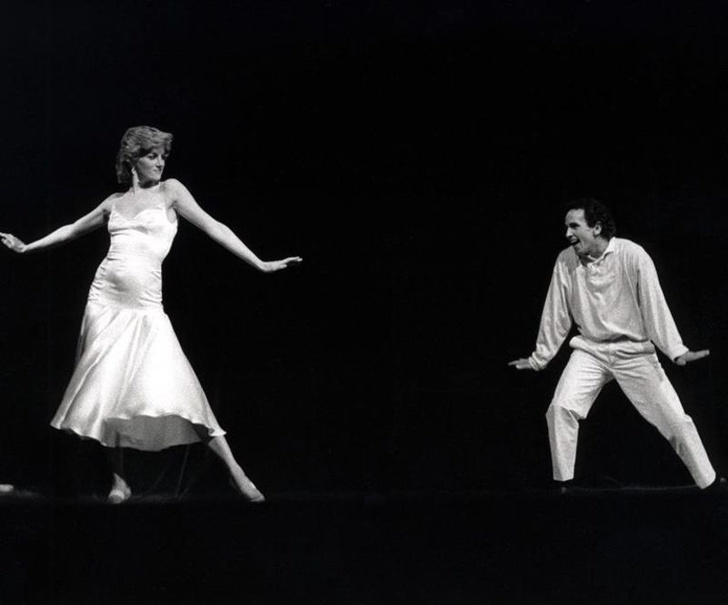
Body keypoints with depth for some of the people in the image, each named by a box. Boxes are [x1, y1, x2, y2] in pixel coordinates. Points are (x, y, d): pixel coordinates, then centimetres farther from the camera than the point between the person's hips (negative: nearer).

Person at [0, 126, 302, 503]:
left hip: (145, 308, -3)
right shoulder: (115, 203, 13)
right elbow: (73, 230, 29)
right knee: (107, 391, 0)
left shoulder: (169, 191, 5)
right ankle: (119, 480, 11)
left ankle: (234, 471, -13)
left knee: (174, 388, -15)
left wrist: (260, 264, -5)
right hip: (106, 301, 3)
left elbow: (212, 227, 1)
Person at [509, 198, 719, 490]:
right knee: (560, 409, -17)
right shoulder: (566, 261, -6)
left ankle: (710, 483, 15)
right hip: (589, 351, 2)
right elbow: (557, 314, 3)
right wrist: (539, 358, 9)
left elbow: (654, 305, -13)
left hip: (634, 351, -2)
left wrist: (676, 350, -16)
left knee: (675, 420, -3)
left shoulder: (632, 256, -16)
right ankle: (563, 485, 0)